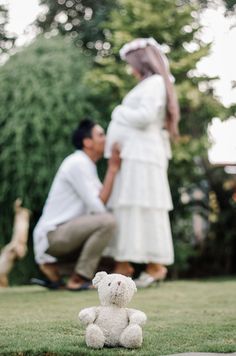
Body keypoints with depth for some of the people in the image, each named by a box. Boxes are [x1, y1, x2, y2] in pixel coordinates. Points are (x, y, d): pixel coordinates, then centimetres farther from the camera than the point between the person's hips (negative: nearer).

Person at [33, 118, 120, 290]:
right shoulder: (77, 163, -14)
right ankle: (78, 279, -15)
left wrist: (113, 169, 5)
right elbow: (97, 207, -17)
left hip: (66, 233, 10)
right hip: (53, 235, -10)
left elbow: (101, 202, 6)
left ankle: (53, 266, 11)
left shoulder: (87, 166, 16)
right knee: (107, 221, -25)